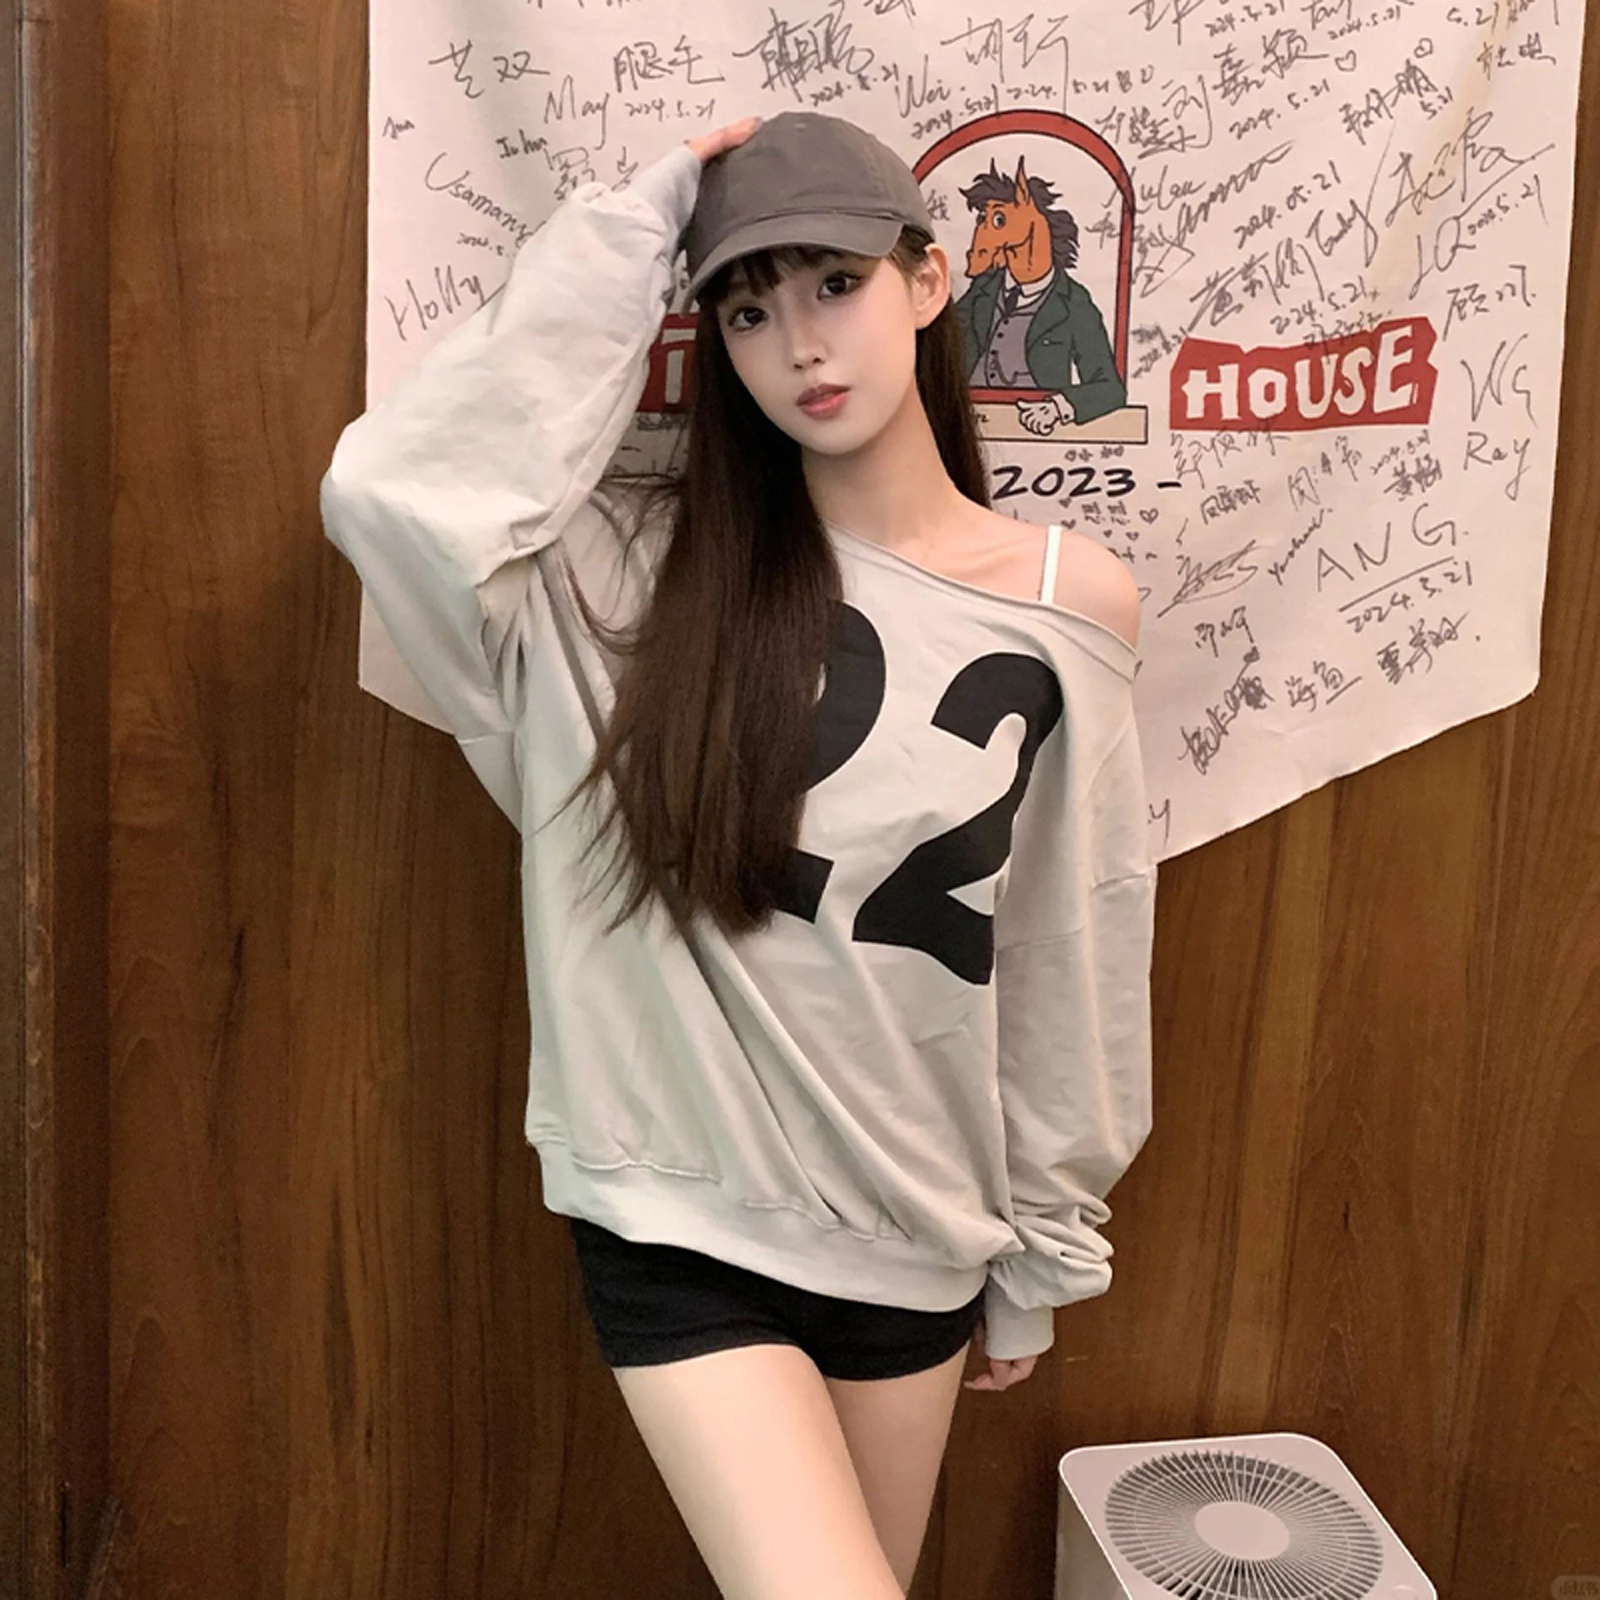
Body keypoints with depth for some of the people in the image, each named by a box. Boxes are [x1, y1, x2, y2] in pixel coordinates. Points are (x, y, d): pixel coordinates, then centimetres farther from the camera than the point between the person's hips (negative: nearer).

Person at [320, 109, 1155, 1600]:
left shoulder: (1071, 604, -5)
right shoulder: (652, 566, -7)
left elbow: (1071, 967, 1)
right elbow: (395, 487, -26)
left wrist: (1043, 1247, 8)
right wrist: (626, 231, -17)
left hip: (916, 1236, 3)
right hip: (685, 1231, -2)